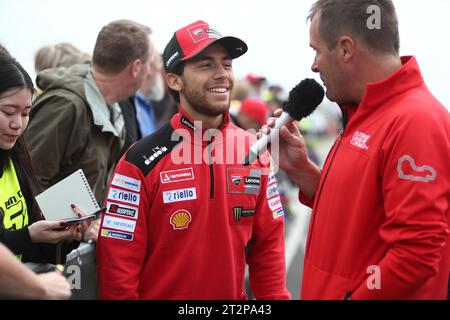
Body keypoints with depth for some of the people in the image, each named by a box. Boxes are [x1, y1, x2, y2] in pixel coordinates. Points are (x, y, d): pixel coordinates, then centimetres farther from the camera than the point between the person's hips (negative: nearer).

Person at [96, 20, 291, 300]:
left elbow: (268, 245, 3)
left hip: (233, 294, 4)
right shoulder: (142, 161, -15)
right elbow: (118, 264, -15)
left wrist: (275, 295, -3)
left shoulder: (254, 151, -2)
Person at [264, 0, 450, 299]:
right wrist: (300, 169, 4)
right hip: (331, 290, 9)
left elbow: (416, 254, -25)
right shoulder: (368, 115, 9)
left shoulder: (415, 122, -21)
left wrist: (353, 296, -17)